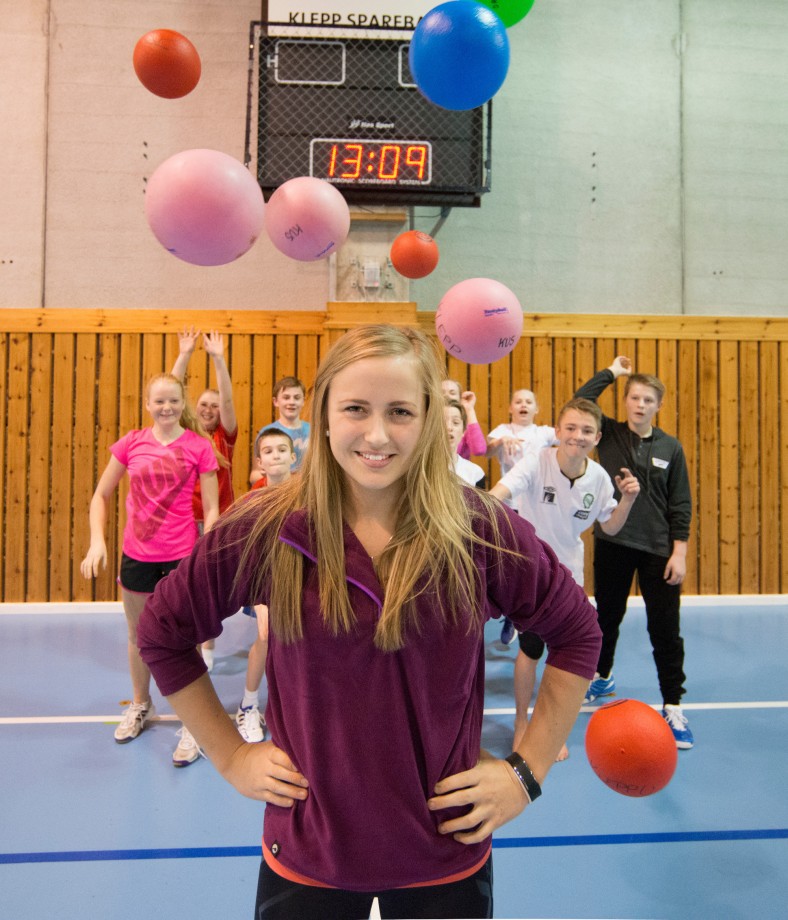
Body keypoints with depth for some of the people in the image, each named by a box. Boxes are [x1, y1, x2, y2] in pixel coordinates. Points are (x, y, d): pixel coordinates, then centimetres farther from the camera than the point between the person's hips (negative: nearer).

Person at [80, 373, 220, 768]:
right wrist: (97, 541, -4)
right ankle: (141, 705, 43)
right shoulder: (131, 443, 0)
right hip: (136, 554, 4)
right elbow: (100, 495, 7)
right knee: (137, 634, 19)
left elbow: (211, 510, -7)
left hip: (181, 554, -3)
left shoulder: (199, 446, -8)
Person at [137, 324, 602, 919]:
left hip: (448, 855, 0)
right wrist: (230, 755, 0)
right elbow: (163, 634, 1)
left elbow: (577, 634, 0)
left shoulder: (482, 530, -14)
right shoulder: (267, 530, -14)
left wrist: (529, 769, -2)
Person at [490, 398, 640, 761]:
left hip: (569, 573, 3)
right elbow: (498, 494, -38)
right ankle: (521, 723, 29)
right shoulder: (536, 463, -23)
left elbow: (610, 527, 3)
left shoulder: (599, 477, -10)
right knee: (530, 650, 4)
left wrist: (627, 500, -15)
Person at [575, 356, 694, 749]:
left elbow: (680, 505, 1)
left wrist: (679, 551, -5)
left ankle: (673, 706, 16)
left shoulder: (670, 448, 0)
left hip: (658, 549, 0)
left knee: (665, 629, 2)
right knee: (607, 616, 17)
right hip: (611, 543, 1)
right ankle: (602, 677, 40)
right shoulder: (609, 435, 0)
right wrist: (611, 372, -10)